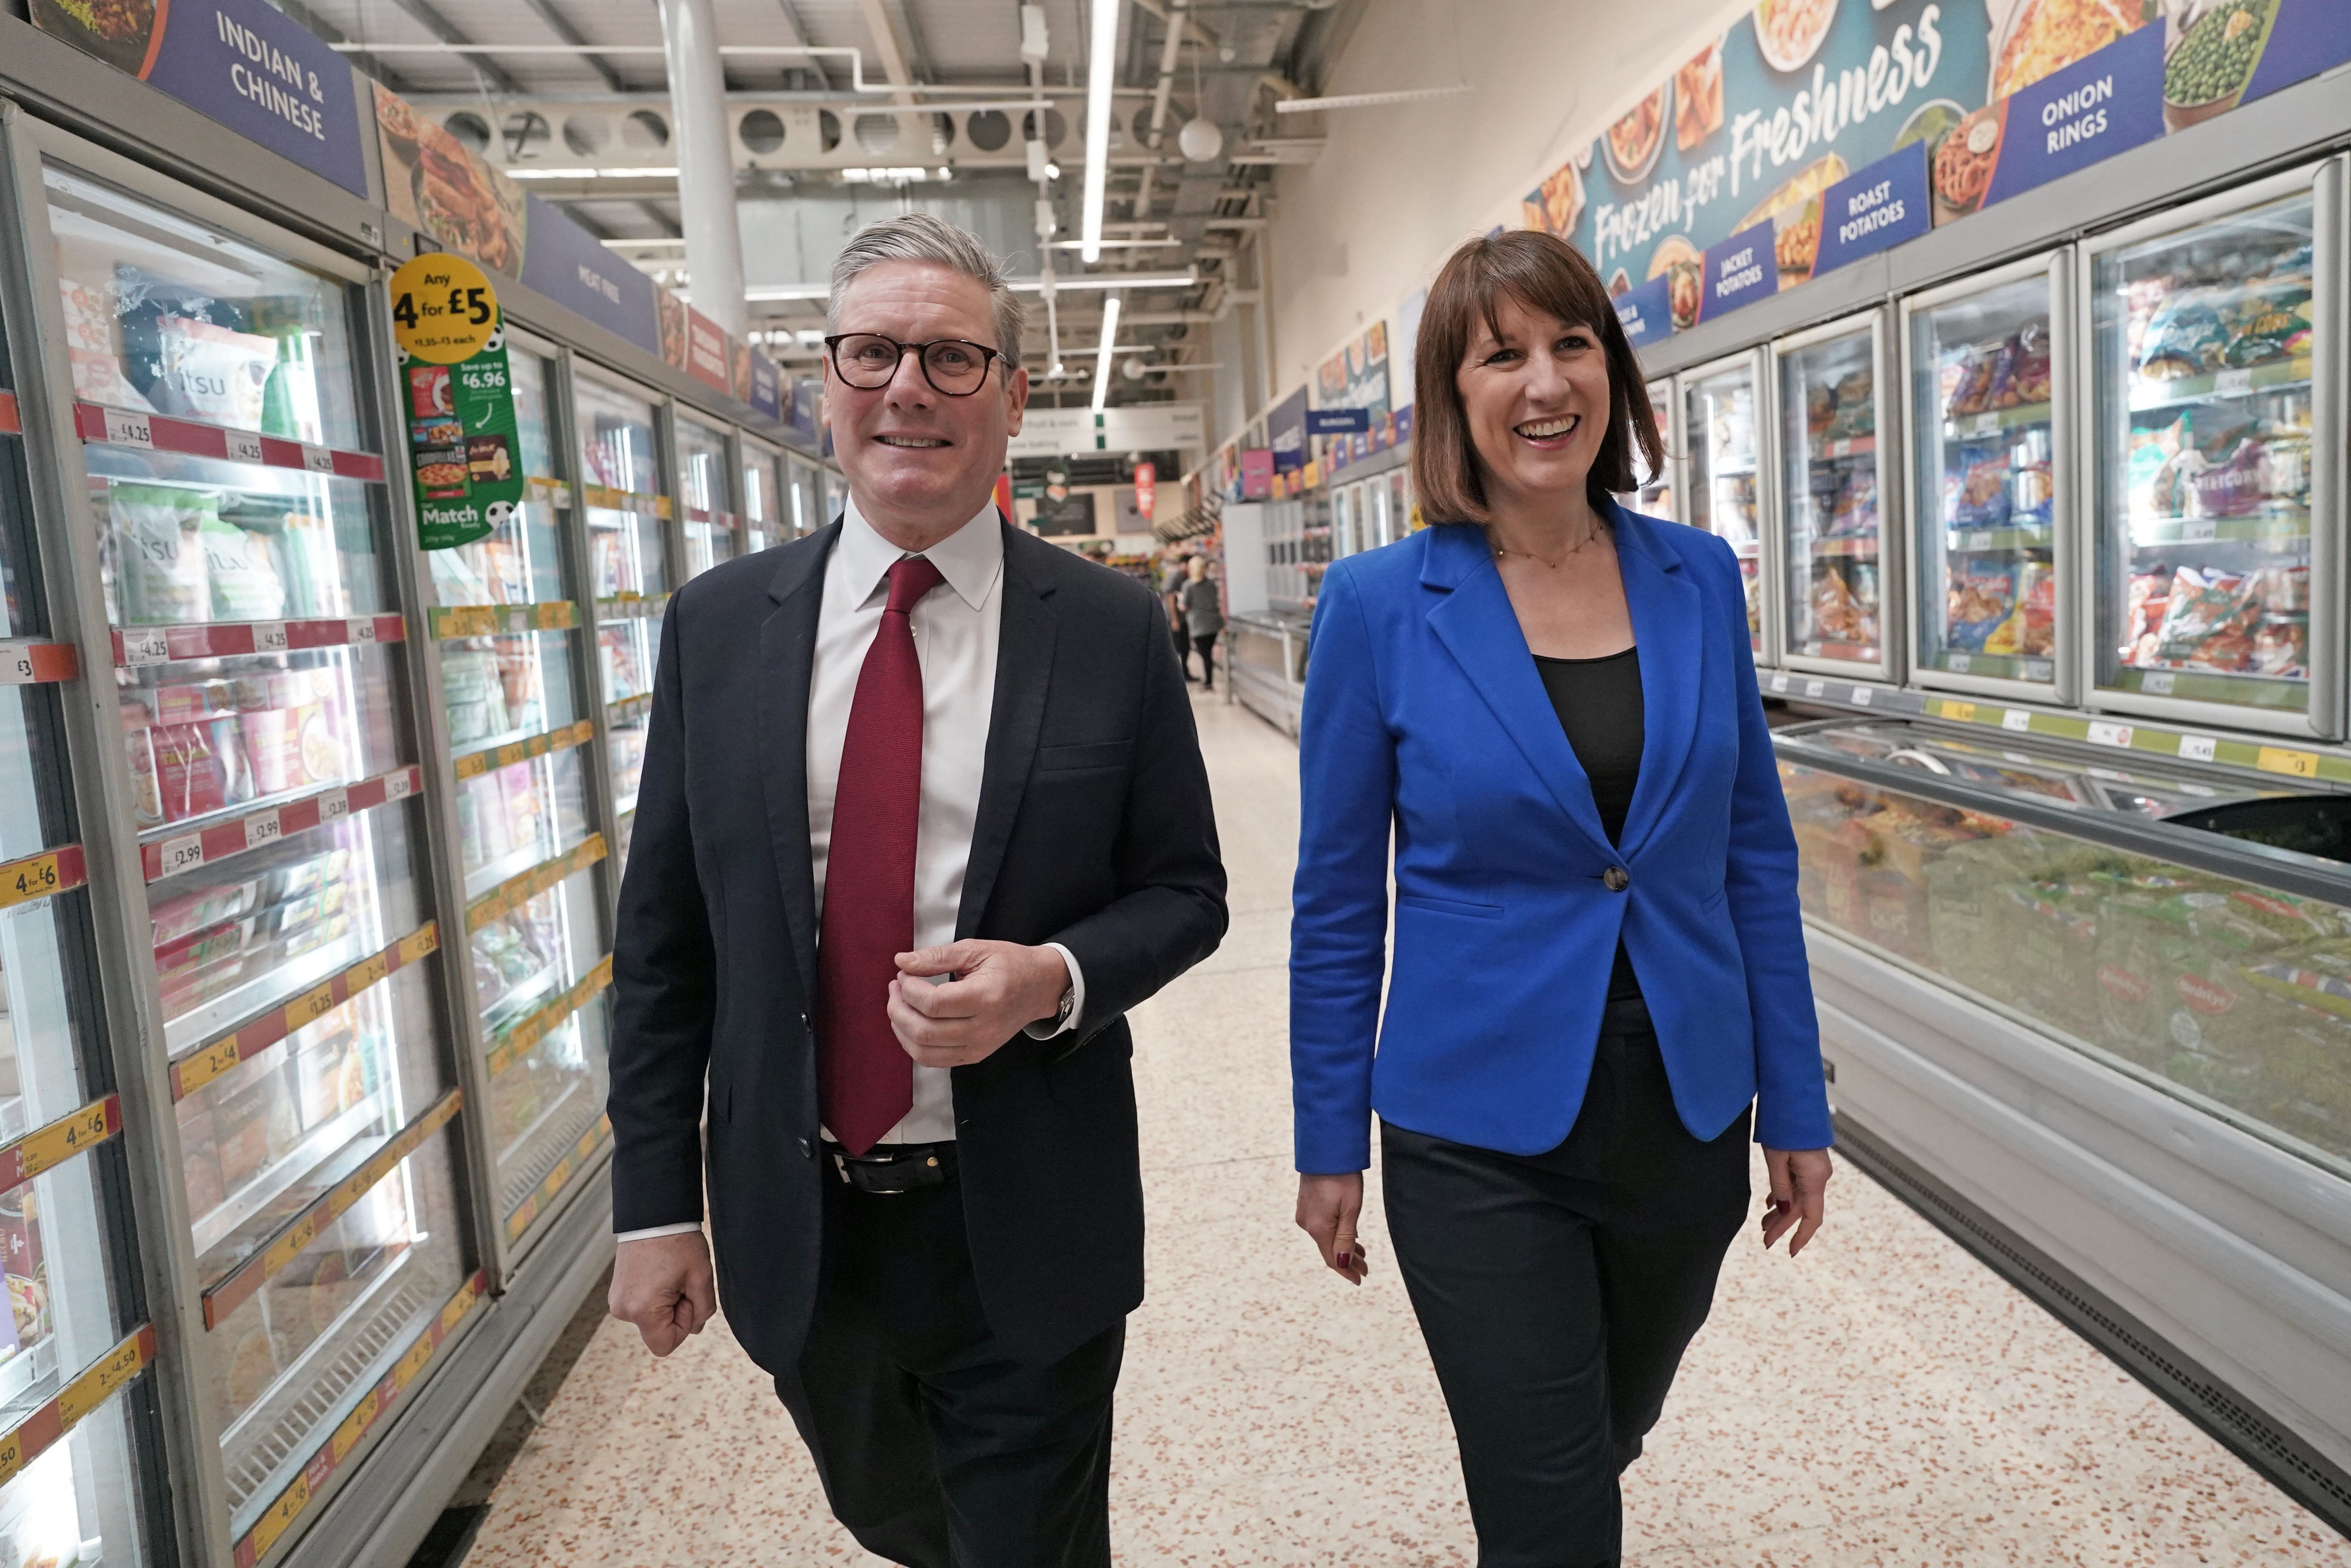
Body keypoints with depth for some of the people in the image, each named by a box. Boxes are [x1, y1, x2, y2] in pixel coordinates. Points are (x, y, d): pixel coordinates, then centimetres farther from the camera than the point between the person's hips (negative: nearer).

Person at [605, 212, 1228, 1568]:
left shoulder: (1113, 629, -7)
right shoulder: (718, 626, -1)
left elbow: (1186, 891, 0)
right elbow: (664, 935, 2)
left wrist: (1051, 979, -21)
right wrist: (656, 1202, 2)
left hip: (1027, 1228, -3)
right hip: (794, 1225, 3)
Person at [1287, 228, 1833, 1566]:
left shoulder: (1700, 577, -1)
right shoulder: (1380, 605, -11)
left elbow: (1755, 853, 4)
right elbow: (1341, 900, -5)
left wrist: (1797, 1107, 5)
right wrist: (1329, 1145, -2)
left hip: (1688, 1118, 4)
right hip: (1481, 1136, -4)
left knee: (1608, 1439, 26)